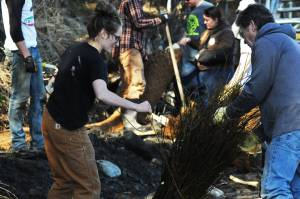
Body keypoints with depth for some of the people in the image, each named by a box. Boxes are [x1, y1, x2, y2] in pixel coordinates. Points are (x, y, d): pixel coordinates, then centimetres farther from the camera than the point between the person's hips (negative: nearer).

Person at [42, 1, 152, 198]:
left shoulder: (74, 50, 8)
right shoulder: (95, 60, -19)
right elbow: (102, 94, -36)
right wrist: (137, 107, -32)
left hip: (51, 121, 9)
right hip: (68, 130, -9)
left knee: (63, 181, 19)